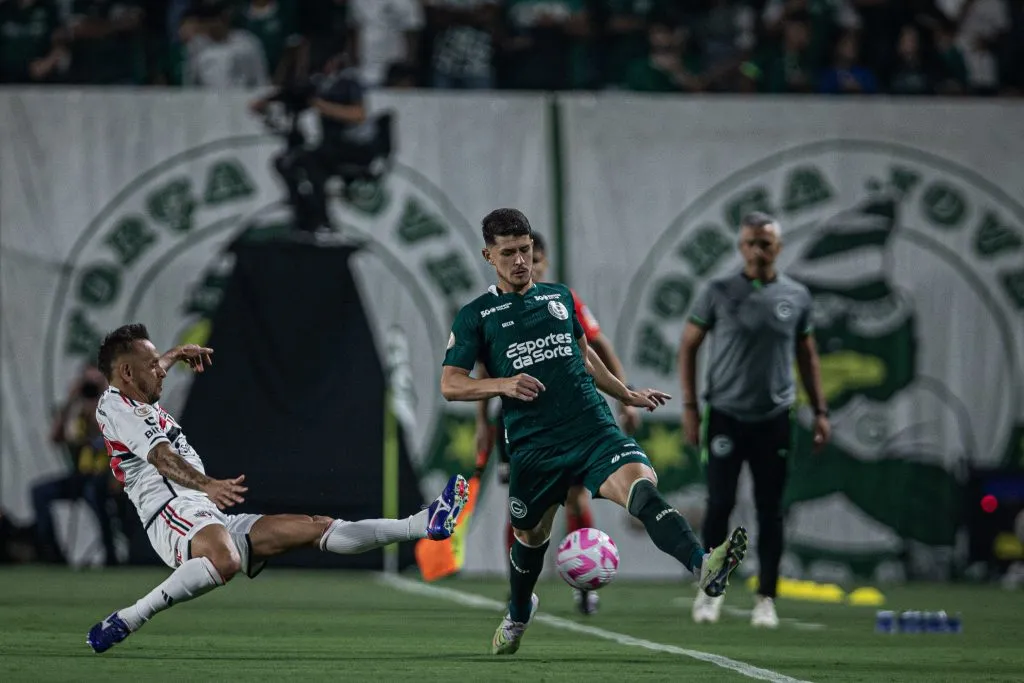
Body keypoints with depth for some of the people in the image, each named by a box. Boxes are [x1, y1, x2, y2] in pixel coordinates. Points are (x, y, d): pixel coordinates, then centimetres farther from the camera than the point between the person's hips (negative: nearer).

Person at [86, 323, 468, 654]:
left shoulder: (137, 406, 26)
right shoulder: (116, 406, -5)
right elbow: (162, 457, -23)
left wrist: (175, 356, 60)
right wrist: (208, 486, -37)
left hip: (211, 520, 10)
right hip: (175, 514, -10)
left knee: (317, 528, 6)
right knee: (225, 561, -44)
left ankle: (424, 525, 6)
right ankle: (125, 621, -37)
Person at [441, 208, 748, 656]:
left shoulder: (559, 297, 16)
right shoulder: (475, 316, 4)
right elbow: (450, 385, -1)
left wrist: (627, 395, 30)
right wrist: (502, 384, -17)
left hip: (593, 430, 1)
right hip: (533, 446, -1)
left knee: (640, 485, -27)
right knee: (531, 536, 16)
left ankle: (705, 568, -51)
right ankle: (518, 614, 49)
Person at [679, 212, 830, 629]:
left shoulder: (796, 297, 4)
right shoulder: (718, 293, -3)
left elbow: (807, 356, 13)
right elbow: (689, 347, 3)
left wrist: (820, 411, 8)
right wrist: (689, 407, -4)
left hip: (773, 419, 2)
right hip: (726, 416, -2)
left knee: (770, 512, 2)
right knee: (720, 504, -5)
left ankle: (766, 600, 9)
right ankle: (711, 590, 12)